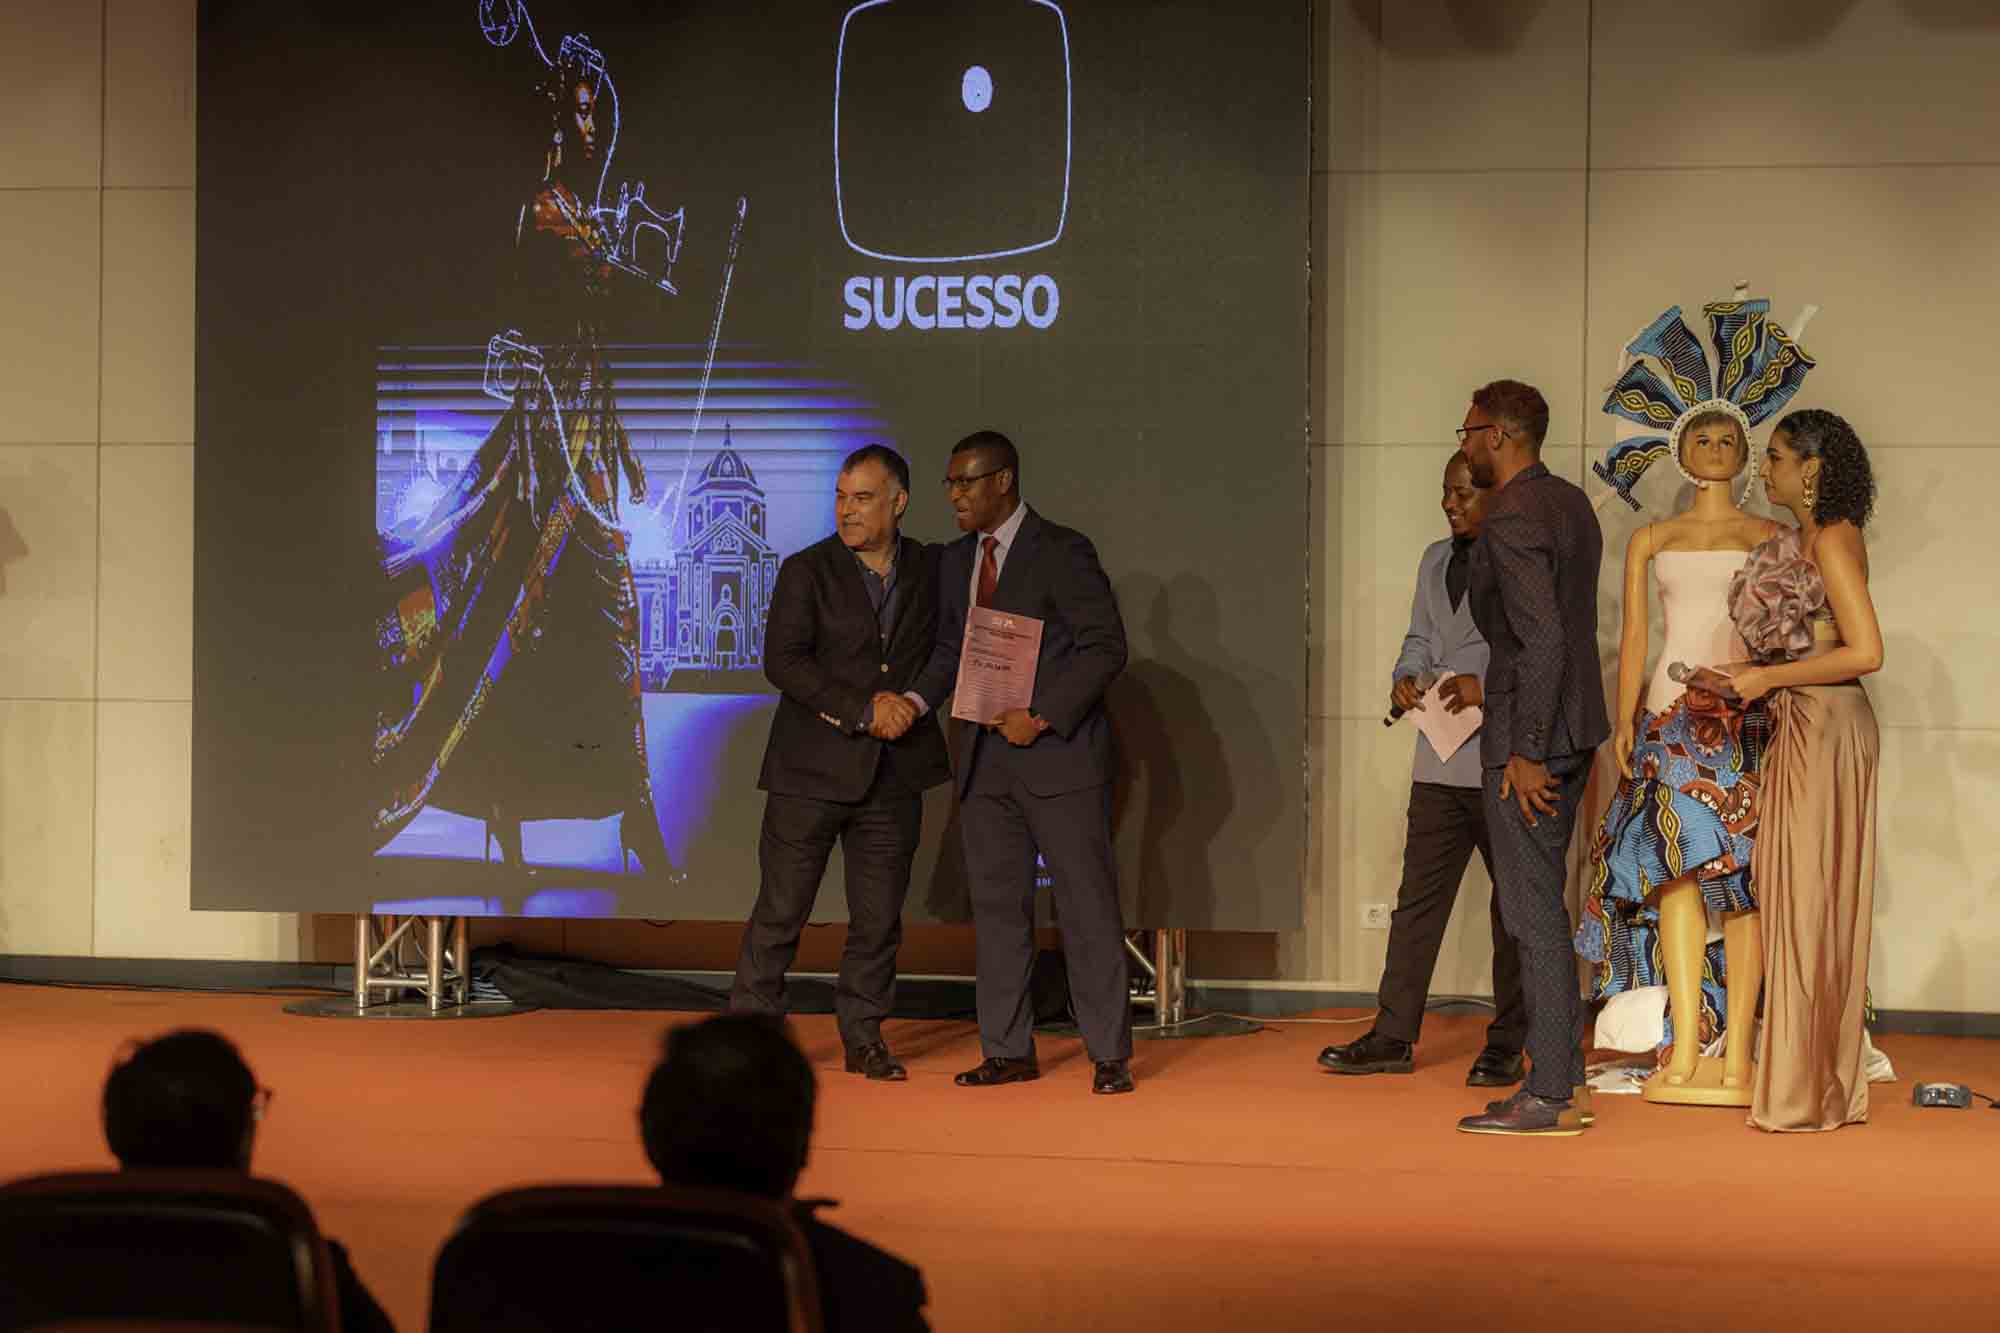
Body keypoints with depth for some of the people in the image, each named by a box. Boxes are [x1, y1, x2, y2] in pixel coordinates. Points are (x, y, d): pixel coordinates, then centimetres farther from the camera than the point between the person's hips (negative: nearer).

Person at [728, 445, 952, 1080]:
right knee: (780, 909, -1)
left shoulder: (929, 570, 7)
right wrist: (862, 710, -19)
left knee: (879, 916, 7)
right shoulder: (807, 572, -4)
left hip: (892, 776, 3)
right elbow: (782, 661, -13)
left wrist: (912, 704, -2)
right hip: (812, 768, -3)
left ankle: (864, 1037, 18)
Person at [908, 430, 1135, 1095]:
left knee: (1086, 903, -3)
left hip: (1059, 752, -6)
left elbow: (1106, 646, -12)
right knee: (997, 904, 8)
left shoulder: (1062, 552, -8)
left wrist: (1042, 717, -17)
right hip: (984, 758, 7)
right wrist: (915, 701, -1)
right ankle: (1008, 1051, 14)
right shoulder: (955, 560, 13)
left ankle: (1109, 1056, 1)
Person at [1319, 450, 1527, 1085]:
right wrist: (1406, 677, 3)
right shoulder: (1436, 560, 17)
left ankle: (1507, 1045, 10)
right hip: (1441, 763, 6)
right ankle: (1393, 1036, 7)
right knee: (1419, 896, 4)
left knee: (1514, 903, 4)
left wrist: (1490, 687, -20)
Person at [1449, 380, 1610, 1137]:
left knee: (1534, 911, -7)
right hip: (1574, 726, 10)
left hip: (1528, 735, -10)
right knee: (1541, 904, 15)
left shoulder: (1512, 520, -16)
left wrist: (1526, 751, -20)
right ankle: (1561, 1072, 18)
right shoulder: (1572, 504, 13)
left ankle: (1549, 1098, -5)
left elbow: (1541, 639, -22)